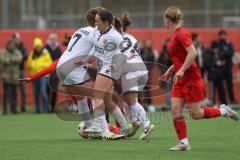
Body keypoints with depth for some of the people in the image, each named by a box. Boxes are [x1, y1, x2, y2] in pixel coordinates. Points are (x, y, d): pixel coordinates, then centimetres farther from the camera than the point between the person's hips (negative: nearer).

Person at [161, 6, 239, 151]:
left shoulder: (181, 33, -16)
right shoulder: (175, 34, 13)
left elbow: (193, 53, -26)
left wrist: (181, 70, -28)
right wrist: (170, 71, 21)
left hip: (191, 78, -9)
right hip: (180, 80, 9)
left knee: (196, 114, -4)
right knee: (176, 111, -3)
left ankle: (224, 111, 15)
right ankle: (183, 143, -1)